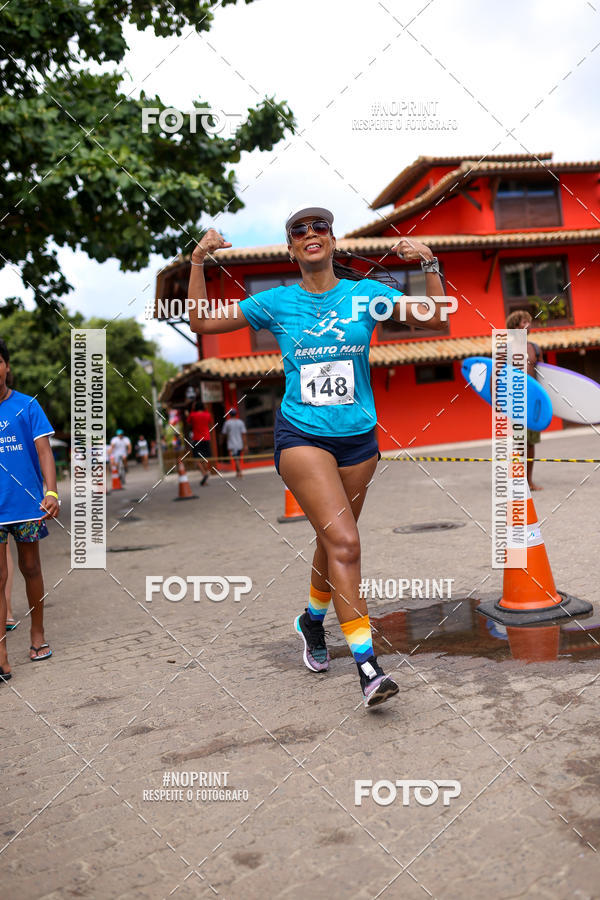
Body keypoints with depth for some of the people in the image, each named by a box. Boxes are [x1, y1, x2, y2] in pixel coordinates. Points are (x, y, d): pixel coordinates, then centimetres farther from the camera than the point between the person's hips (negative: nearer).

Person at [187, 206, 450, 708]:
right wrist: (197, 263, -1)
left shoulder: (365, 294, 3)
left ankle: (313, 620, 42)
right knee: (344, 542, -16)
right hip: (301, 436, -3)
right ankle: (367, 665, -11)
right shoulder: (277, 303, 2)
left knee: (333, 542, 15)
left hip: (358, 437, 3)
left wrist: (430, 265, -12)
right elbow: (202, 323, 7)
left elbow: (436, 321, 0)